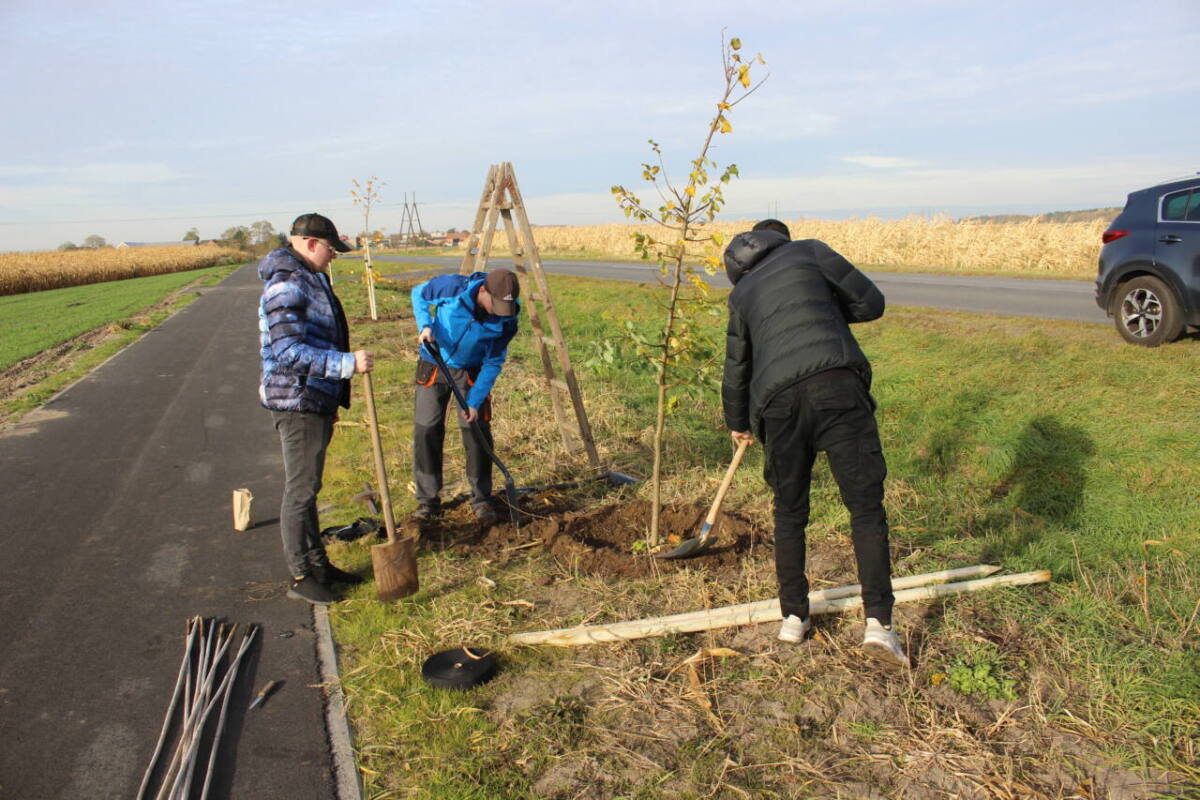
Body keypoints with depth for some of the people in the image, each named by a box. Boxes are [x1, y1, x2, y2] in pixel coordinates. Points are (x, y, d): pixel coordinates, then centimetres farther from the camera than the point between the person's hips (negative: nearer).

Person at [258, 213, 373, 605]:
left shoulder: (310, 279, 15)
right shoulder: (286, 285, -17)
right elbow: (288, 351, -26)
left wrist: (332, 398, 26)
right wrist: (347, 363, -33)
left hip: (316, 401, 10)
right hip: (297, 403, -10)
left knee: (308, 487, 17)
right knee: (300, 490, -2)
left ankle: (317, 564, 27)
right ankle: (301, 578, 9)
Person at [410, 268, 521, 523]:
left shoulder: (506, 320, -21)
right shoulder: (452, 287, -26)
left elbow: (493, 363, -12)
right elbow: (418, 293, -5)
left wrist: (474, 402, -17)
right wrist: (425, 325, -22)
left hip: (471, 370, 0)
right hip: (433, 364, 0)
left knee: (478, 431, -4)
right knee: (426, 430, -1)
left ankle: (481, 500, 10)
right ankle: (427, 500, 11)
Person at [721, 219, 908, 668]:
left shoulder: (743, 293, 29)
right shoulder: (809, 251, 19)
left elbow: (736, 368, 36)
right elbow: (871, 303, 14)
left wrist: (737, 423, 50)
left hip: (778, 401, 3)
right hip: (836, 383, -3)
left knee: (789, 512, 17)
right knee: (865, 505, 2)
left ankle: (793, 617, 24)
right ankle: (878, 622, -5)